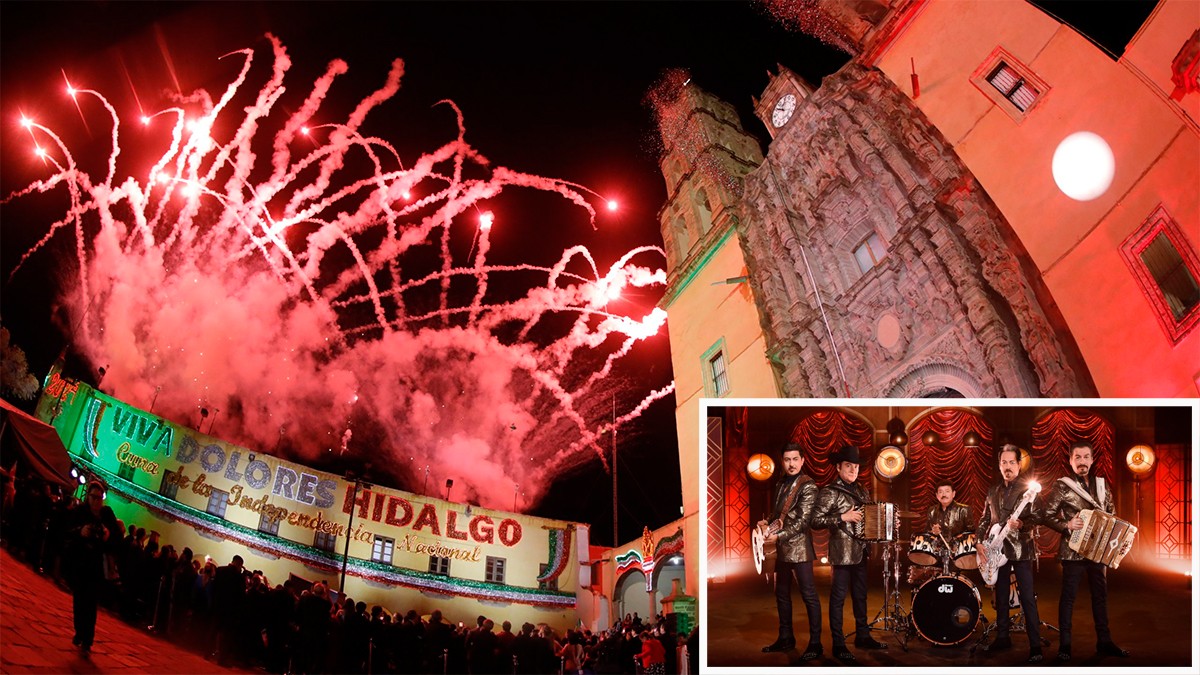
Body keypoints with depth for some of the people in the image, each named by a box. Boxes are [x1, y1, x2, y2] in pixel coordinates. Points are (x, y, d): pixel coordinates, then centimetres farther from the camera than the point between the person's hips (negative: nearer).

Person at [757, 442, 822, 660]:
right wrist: (766, 523, 0)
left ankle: (815, 643, 7)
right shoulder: (781, 483, 12)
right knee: (781, 594, 16)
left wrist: (778, 536, -21)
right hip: (782, 548, 8)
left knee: (809, 595, -1)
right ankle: (786, 638, 28)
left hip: (799, 548, -8)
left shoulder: (807, 486, -11)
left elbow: (803, 521, -17)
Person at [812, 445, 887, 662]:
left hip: (860, 550, 7)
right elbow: (816, 521, -17)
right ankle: (838, 644, 4)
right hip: (842, 552, -7)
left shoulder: (860, 491, 12)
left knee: (860, 595, 16)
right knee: (839, 597, -2)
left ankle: (862, 636, 28)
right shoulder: (829, 492, -10)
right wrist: (843, 517, -21)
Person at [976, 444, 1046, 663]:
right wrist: (979, 542, 3)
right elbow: (984, 519, 15)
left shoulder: (1028, 489, -3)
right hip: (997, 549, 5)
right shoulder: (993, 491, 13)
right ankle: (1002, 638, 23)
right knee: (1001, 596, 12)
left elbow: (1037, 517, -10)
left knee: (1027, 598, -7)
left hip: (1021, 549, -5)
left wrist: (1021, 524, -28)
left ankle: (1035, 647, -4)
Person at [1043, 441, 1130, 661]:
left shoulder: (1102, 485, 8)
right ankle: (1064, 645, 6)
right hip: (1073, 550, -5)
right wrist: (1066, 525, -22)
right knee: (1068, 596, 0)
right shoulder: (1062, 486, -8)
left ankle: (1104, 642, 22)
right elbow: (1047, 515, -8)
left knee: (1100, 594, 11)